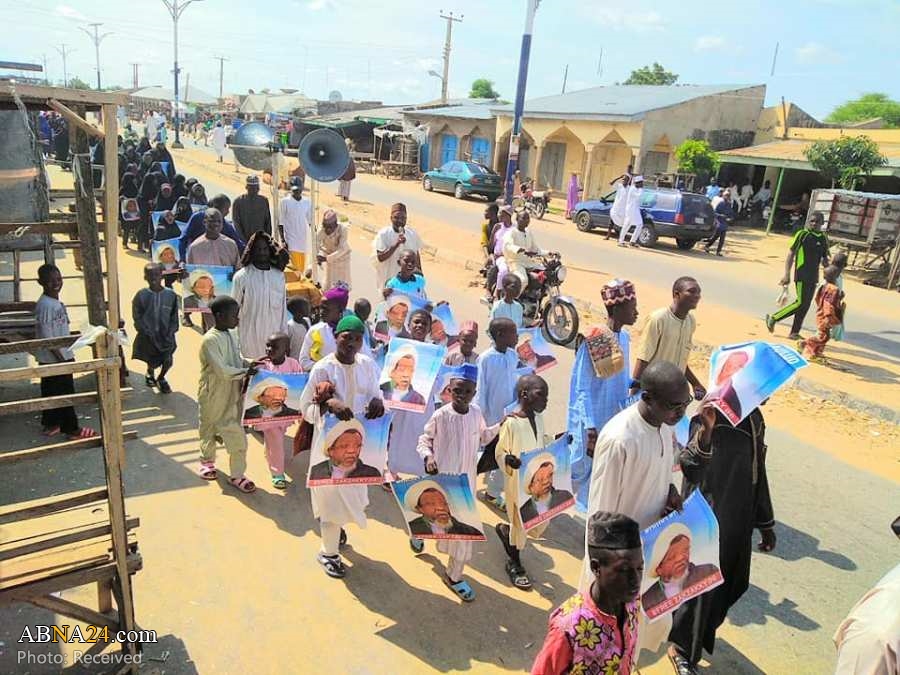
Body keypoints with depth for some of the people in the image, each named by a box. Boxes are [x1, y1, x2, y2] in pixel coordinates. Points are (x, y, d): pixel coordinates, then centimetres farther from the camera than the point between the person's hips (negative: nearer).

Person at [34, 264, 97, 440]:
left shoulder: (56, 302, 9)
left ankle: (50, 424, 30)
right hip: (53, 359, -9)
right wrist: (61, 358, -21)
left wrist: (68, 355, 20)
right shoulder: (45, 305, -20)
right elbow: (46, 337, -22)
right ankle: (71, 428, 9)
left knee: (51, 392, 18)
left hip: (62, 356, 9)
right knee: (65, 393, 0)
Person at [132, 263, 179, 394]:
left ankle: (161, 378, 31)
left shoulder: (171, 295, -8)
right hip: (148, 336, -1)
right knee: (153, 362, 4)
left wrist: (170, 334, -10)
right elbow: (138, 318, -6)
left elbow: (174, 318, -1)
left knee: (168, 361, -4)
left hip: (166, 335, 1)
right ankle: (150, 373, 44)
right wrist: (149, 333, -13)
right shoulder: (141, 295, -10)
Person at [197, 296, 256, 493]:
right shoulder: (210, 340, -23)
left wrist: (251, 363, -5)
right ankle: (207, 460, 44)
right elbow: (222, 370, -28)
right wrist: (247, 372, -23)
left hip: (233, 394, 6)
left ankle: (237, 475, 15)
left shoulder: (233, 334, 0)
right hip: (213, 396, -6)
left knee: (237, 436, 5)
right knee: (209, 430, 19)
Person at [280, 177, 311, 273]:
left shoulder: (306, 202, 6)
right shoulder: (285, 202, -6)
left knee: (302, 267, 10)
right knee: (294, 266, -11)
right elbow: (281, 223, -4)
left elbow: (310, 221, 13)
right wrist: (283, 240, -10)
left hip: (303, 240, 4)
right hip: (291, 240, -4)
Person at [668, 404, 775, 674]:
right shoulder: (711, 416, -20)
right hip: (707, 515, -7)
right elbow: (689, 467, -29)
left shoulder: (754, 418, 2)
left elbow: (757, 472, 12)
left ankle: (699, 632, 43)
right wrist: (705, 432, -47)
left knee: (731, 580, 18)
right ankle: (681, 646, 24)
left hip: (738, 517, 7)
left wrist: (765, 523, 16)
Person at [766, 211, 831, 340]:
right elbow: (791, 254, -7)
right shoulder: (802, 234, -6)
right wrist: (787, 274, -13)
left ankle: (794, 333, 13)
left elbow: (824, 260, 19)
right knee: (801, 303, -13)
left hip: (814, 277, 6)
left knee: (805, 305, 6)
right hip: (801, 275, -6)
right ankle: (773, 318, 1)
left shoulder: (824, 238, 11)